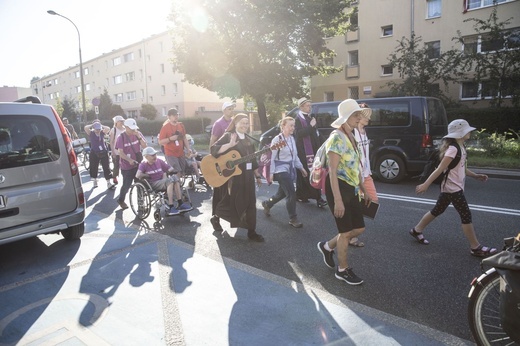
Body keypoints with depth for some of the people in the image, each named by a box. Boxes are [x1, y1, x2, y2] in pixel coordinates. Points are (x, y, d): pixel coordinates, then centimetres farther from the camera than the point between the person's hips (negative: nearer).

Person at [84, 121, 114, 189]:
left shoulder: (102, 132, 3)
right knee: (94, 167, 8)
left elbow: (108, 128, -15)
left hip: (104, 152, 1)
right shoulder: (91, 133, -1)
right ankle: (95, 181, 30)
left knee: (106, 167, 0)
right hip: (94, 153, -1)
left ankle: (108, 183, 5)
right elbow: (86, 128, -20)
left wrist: (101, 126, -4)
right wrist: (92, 125, -6)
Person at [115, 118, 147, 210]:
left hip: (138, 164, 3)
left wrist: (139, 136, -20)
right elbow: (120, 152, -17)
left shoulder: (138, 134, -1)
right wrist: (129, 160, -31)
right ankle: (121, 200, 30)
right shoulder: (121, 138, -12)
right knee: (127, 185, 5)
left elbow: (144, 146, -6)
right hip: (127, 166, -3)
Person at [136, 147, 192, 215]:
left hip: (162, 181, 5)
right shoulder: (143, 164, -3)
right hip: (152, 185, -5)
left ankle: (180, 204, -25)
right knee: (169, 180, -31)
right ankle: (171, 208, -35)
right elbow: (138, 175, -21)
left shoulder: (159, 161, 12)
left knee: (174, 177, -23)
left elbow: (171, 169, 15)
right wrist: (148, 176, -11)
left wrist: (166, 173, -3)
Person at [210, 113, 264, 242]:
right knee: (233, 203, 1)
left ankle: (251, 232, 14)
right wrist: (230, 145, -34)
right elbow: (213, 149, -22)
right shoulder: (228, 136, -7)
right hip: (232, 176, -6)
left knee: (250, 203, 5)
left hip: (247, 176, 7)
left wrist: (257, 175, 18)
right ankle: (215, 218, 28)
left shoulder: (247, 140, 14)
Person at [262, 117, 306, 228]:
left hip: (290, 169, 8)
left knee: (282, 193, 15)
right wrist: (271, 173, -16)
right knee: (291, 194, -9)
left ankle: (267, 204, 41)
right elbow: (272, 158, -13)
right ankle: (293, 218, 5)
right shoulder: (277, 139, -13)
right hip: (281, 170, -8)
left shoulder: (292, 139, 8)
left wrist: (301, 167, 15)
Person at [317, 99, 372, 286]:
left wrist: (364, 190, 20)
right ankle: (343, 270, 21)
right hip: (339, 187, -9)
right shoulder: (337, 138, -17)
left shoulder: (352, 137, 12)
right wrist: (338, 200, -25)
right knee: (346, 231, 2)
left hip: (352, 188, 9)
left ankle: (327, 246, 33)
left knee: (359, 228, 13)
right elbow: (333, 171, -21)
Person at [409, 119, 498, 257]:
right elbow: (440, 169, -24)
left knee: (437, 210, 17)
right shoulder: (453, 149, -19)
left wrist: (476, 176, 13)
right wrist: (426, 184, -25)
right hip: (453, 188, -10)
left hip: (449, 188, 10)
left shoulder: (460, 148, 11)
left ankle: (417, 230, 28)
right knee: (466, 215, -4)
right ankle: (476, 248, 6)